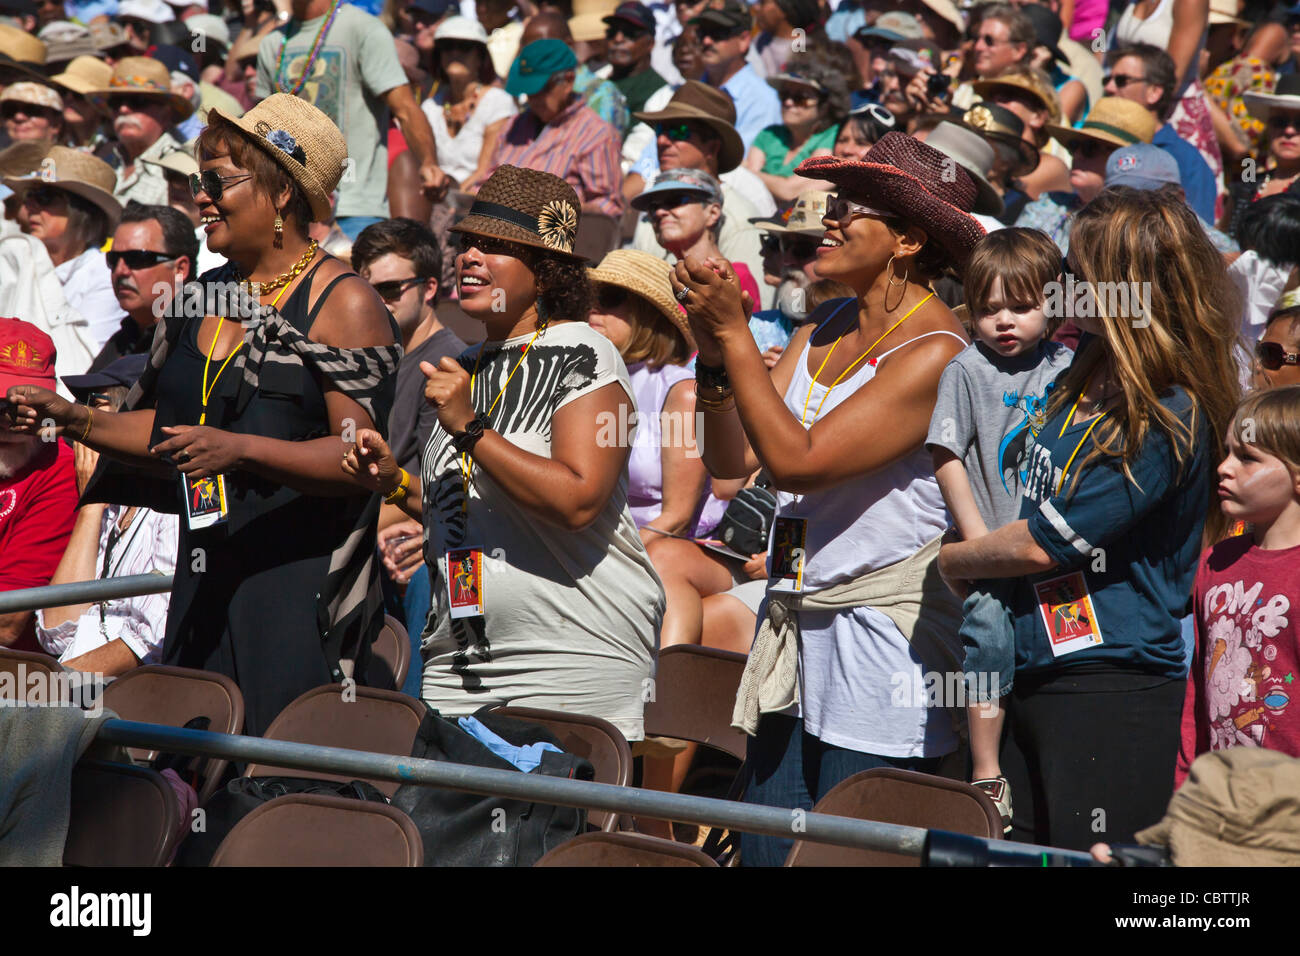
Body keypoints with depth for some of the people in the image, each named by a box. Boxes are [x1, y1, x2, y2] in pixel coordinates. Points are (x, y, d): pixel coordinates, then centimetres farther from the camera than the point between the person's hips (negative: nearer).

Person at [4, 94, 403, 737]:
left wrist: (238, 450, -25)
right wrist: (73, 420, 9)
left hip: (302, 581, -7)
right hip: (205, 578, 7)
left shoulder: (343, 304, -7)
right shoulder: (200, 301, 15)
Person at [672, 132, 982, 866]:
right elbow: (734, 461, 9)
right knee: (765, 849, 8)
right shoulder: (824, 330, 11)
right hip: (798, 640, 8)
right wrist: (715, 353, -5)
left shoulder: (936, 353, -15)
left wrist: (734, 334, -18)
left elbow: (798, 460, -21)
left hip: (884, 654, -8)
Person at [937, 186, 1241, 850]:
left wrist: (949, 562, -1)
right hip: (1034, 671, 9)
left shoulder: (1167, 421, -18)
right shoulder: (1086, 380, 10)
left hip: (1112, 692, -9)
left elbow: (1042, 544, -15)